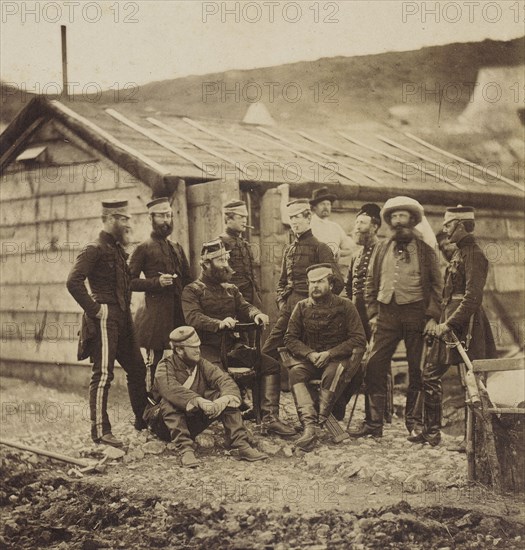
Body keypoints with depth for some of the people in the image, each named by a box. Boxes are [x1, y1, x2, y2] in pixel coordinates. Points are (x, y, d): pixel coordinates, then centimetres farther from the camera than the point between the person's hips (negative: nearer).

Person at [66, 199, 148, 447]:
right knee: (103, 374, -6)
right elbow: (74, 282, -22)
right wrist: (94, 309, -19)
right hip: (105, 319, -9)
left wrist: (125, 309, 15)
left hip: (123, 319, 9)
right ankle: (100, 430, -1)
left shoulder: (118, 250, 16)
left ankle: (143, 419, 27)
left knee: (137, 369, 14)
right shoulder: (94, 250, -11)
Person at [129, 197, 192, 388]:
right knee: (155, 360, -4)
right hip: (155, 313, -6)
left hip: (179, 311, 6)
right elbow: (130, 281, -4)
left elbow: (188, 280, 23)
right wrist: (156, 282, -16)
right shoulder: (144, 249, 0)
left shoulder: (176, 247, 17)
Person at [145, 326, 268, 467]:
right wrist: (199, 401, -50)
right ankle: (185, 449, -40)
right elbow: (172, 389, -37)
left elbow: (224, 380, -15)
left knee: (222, 395, -15)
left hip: (194, 422, 4)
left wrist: (225, 398, -38)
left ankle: (240, 445, -23)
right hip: (167, 426, -4)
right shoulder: (165, 368, -14)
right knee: (169, 402, -34)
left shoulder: (202, 364, 1)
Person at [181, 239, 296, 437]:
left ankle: (270, 418, -13)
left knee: (271, 365, -9)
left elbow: (244, 307, 9)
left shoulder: (230, 289, 23)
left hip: (233, 346, 6)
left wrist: (256, 314, -16)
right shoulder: (192, 291, 2)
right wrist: (219, 323, -32)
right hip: (209, 348, -6)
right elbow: (193, 318, -15)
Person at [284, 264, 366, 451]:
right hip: (310, 360, 3)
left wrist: (329, 354, -15)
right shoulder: (302, 307, 9)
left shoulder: (344, 306, 0)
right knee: (295, 372, -29)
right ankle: (309, 424, -43)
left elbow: (359, 340, -6)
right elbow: (290, 338, 7)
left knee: (332, 373, -37)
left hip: (338, 359, -3)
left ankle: (317, 425, -34)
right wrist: (310, 354, -12)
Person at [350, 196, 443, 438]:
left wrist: (432, 316, -6)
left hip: (416, 313, -2)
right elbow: (371, 283, 15)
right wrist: (372, 313, 4)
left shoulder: (425, 250, 7)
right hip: (386, 314, 2)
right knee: (374, 367, -6)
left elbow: (436, 285, 4)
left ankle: (414, 422, 13)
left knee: (417, 370, 2)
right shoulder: (381, 249, 14)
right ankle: (374, 423, -1)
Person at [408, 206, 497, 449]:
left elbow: (473, 297, -21)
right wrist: (440, 321, 13)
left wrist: (450, 324, -24)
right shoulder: (459, 252, 16)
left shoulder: (473, 254, -13)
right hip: (450, 320, 10)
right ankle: (431, 432, 16)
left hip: (465, 322, -10)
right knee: (431, 375, 9)